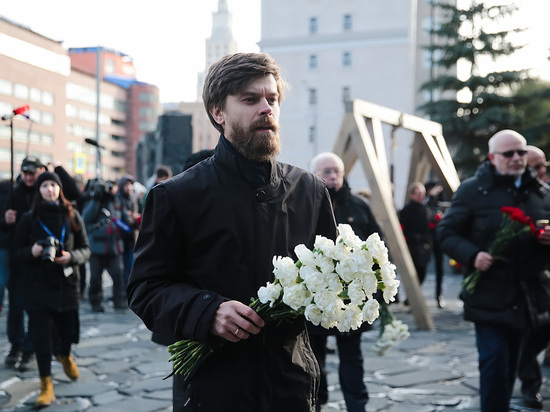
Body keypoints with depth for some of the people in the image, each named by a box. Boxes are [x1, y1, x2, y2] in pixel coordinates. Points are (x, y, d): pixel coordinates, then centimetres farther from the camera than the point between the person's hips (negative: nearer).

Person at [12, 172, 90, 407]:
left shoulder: (72, 217, 2)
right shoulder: (30, 219, 0)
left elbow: (85, 249, 5)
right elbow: (17, 252, 4)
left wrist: (72, 256, -16)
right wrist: (31, 252, -18)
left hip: (67, 283, 1)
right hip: (37, 286, -1)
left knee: (67, 330, 9)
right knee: (41, 335, -4)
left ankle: (65, 356, 45)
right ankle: (46, 385, 6)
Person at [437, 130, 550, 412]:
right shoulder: (472, 190, -3)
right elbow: (446, 233, -3)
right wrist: (472, 255, -20)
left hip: (527, 297, 5)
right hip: (489, 295, -4)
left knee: (510, 365, 14)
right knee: (494, 363, -8)